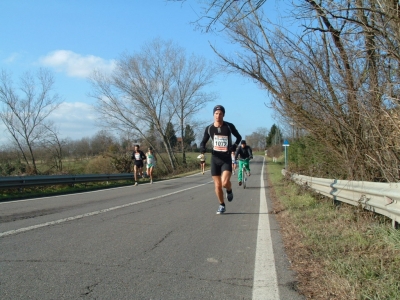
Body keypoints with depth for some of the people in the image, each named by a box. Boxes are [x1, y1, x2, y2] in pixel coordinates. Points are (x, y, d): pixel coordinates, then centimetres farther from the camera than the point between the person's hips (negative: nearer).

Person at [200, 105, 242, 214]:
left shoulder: (229, 126, -7)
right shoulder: (209, 128, -2)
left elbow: (239, 137, 8)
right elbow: (203, 142, 9)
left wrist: (235, 145, -11)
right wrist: (202, 148, -15)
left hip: (226, 159, -2)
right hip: (215, 158, 2)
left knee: (225, 183, -20)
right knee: (217, 185, 5)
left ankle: (229, 190, 16)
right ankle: (222, 205, 26)